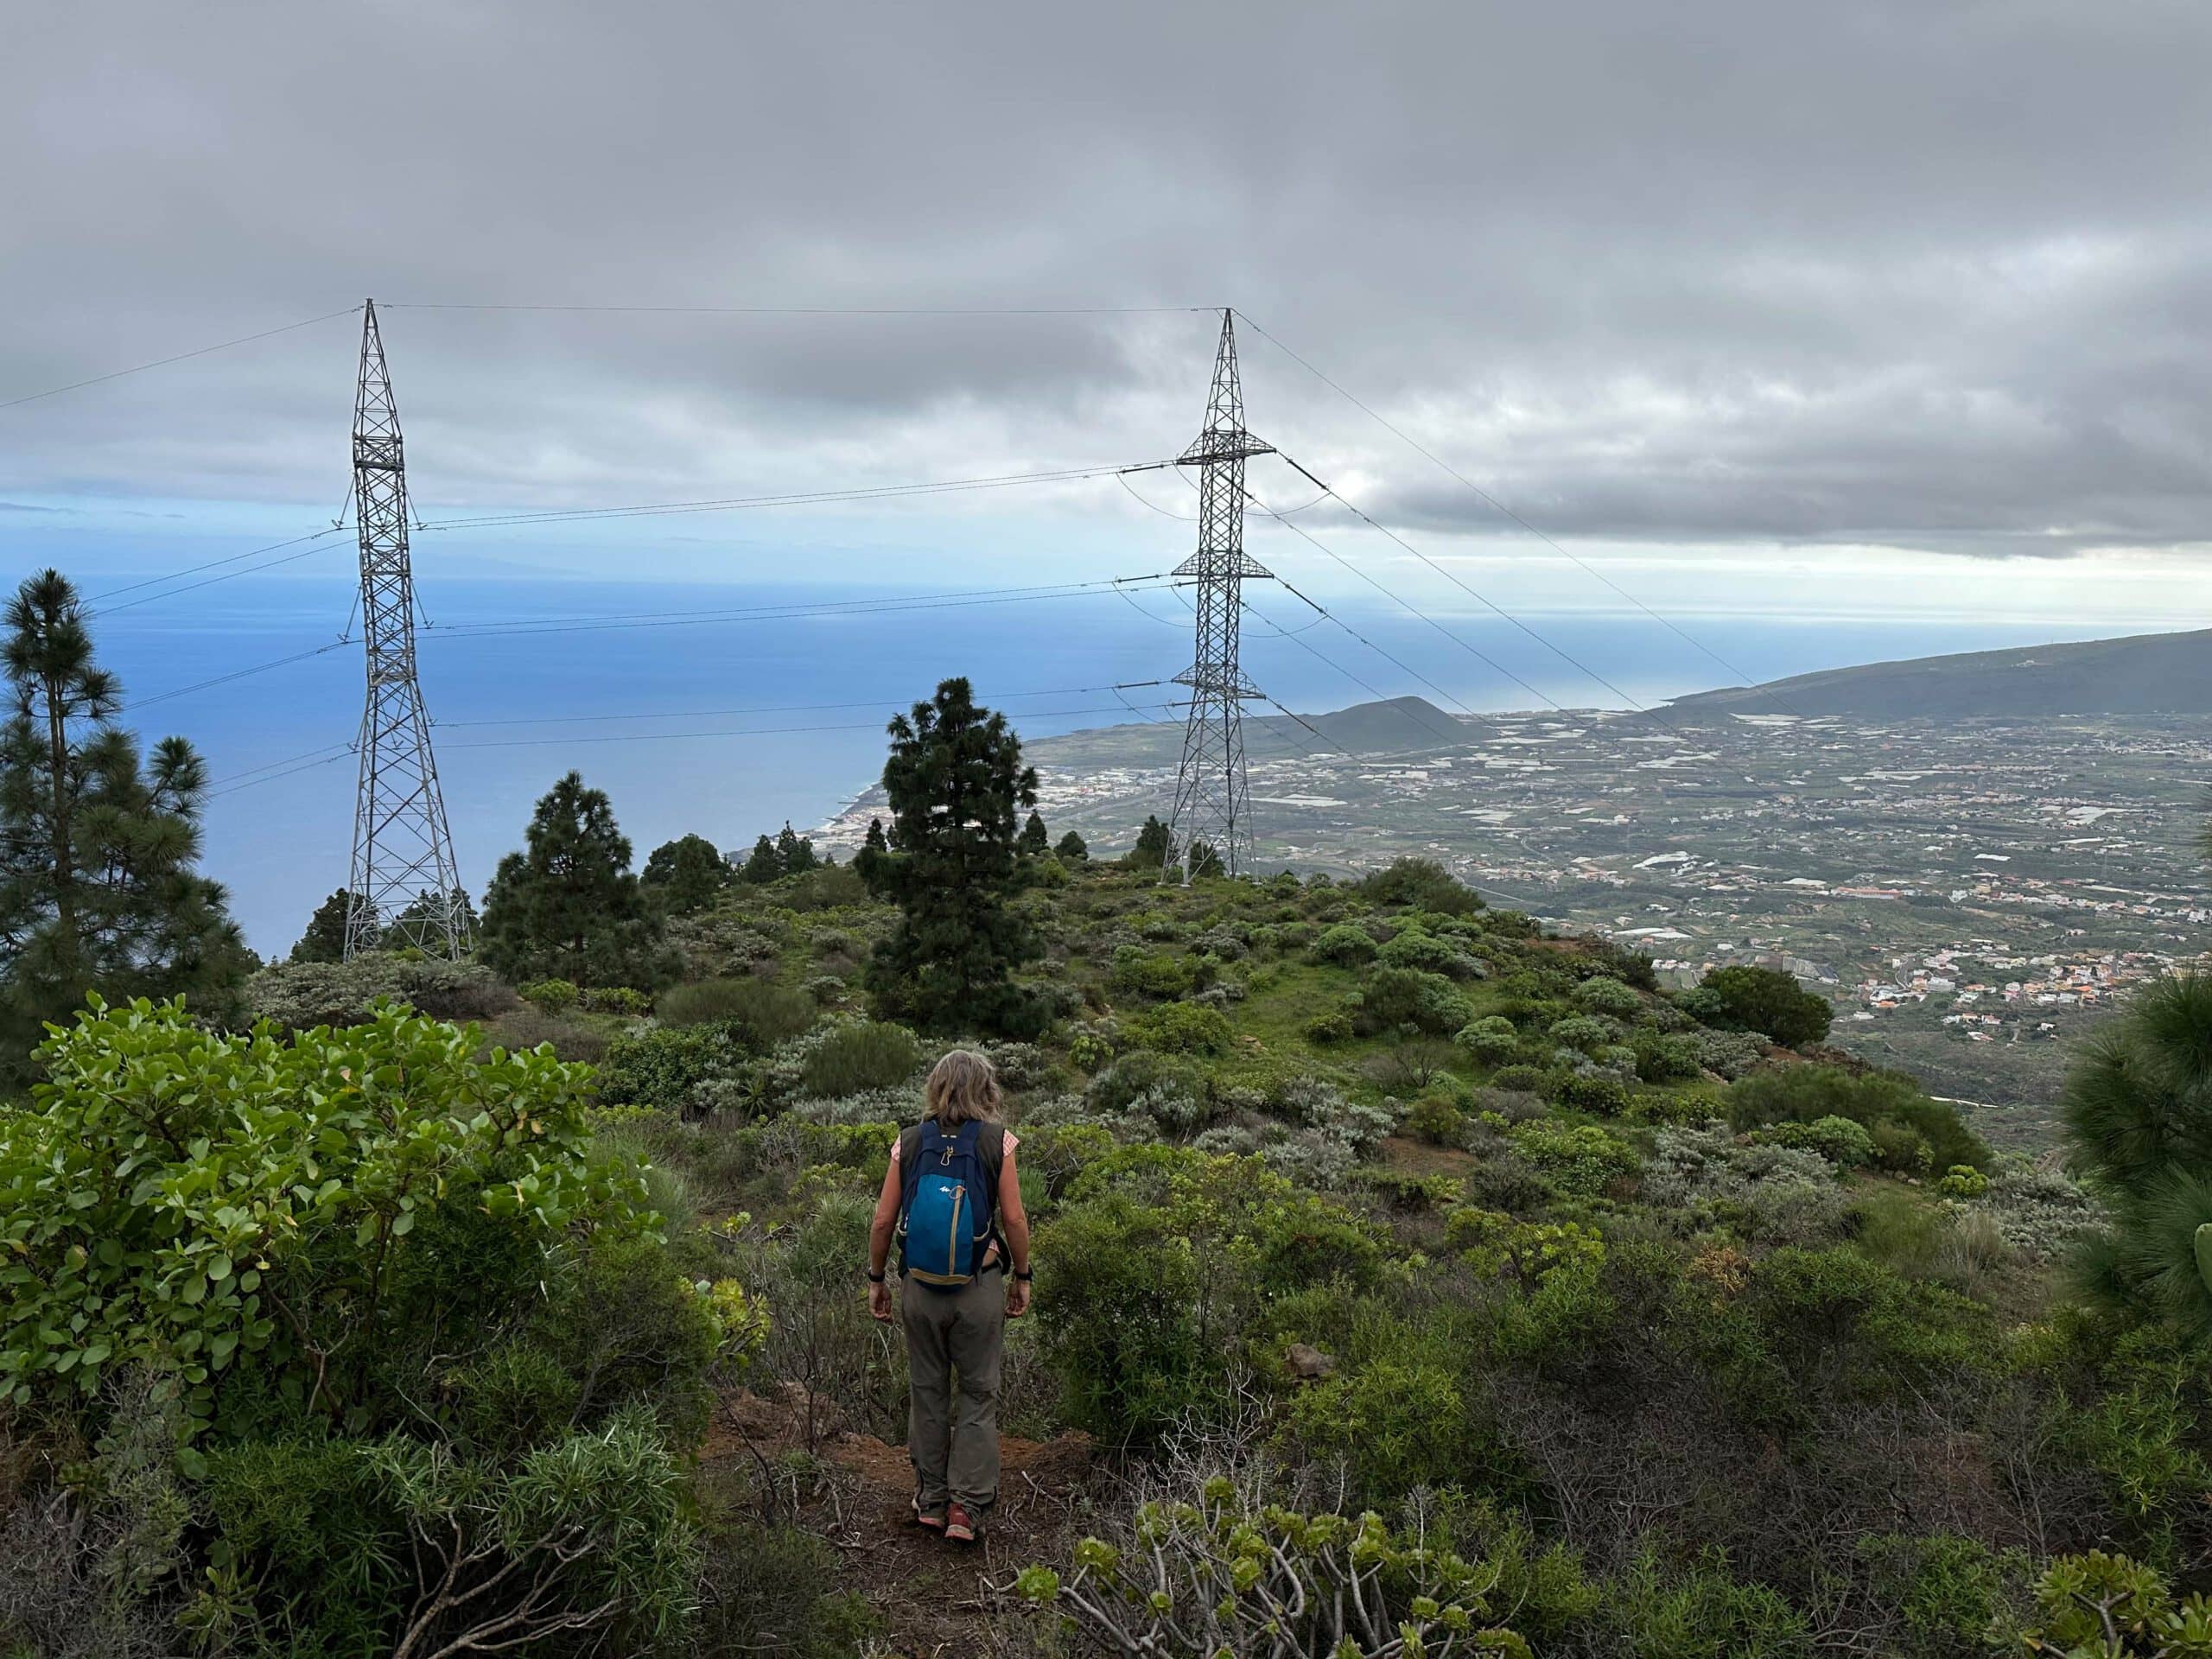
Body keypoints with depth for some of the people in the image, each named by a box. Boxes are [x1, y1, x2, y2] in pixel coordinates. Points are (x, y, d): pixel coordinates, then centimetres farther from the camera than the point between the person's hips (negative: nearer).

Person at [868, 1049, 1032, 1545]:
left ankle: (930, 1501, 25)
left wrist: (876, 1279, 11)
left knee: (927, 1392, 16)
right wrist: (1021, 1276, 5)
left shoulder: (909, 1142, -1)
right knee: (979, 1394, 10)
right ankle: (966, 1507, 7)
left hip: (919, 1286, 2)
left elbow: (883, 1220, -1)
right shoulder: (997, 1141, -7)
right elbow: (1014, 1219, -8)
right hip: (980, 1286, -2)